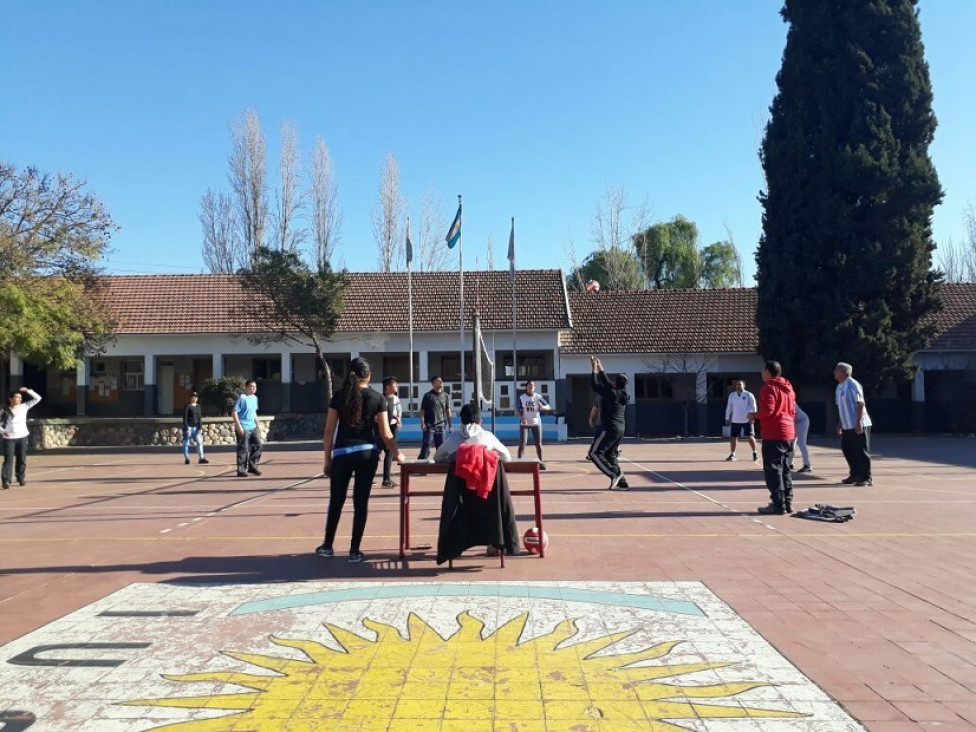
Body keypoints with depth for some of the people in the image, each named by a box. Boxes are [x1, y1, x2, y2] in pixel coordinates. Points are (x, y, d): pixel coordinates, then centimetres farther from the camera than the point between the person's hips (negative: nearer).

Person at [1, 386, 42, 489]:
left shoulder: (24, 407, 4)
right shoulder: (4, 411, 0)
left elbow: (38, 398, 1)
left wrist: (28, 391, -8)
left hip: (22, 437, 2)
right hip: (9, 438, -2)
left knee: (22, 459, 8)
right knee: (8, 459, -10)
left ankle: (21, 478, 21)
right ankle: (6, 480, -15)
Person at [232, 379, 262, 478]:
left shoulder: (255, 398, 12)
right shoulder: (242, 398, -12)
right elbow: (234, 412, -15)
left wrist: (258, 425, 18)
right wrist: (239, 426, -20)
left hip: (253, 427, 8)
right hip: (243, 428, -8)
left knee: (258, 445, 6)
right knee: (243, 449, -4)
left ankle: (252, 466, 18)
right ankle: (241, 470, 4)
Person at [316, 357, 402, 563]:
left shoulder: (339, 396, 3)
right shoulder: (378, 398, 1)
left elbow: (329, 431, 2)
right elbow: (386, 434, 0)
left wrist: (328, 459, 9)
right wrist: (397, 455, 13)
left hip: (342, 454, 1)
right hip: (367, 453, -1)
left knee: (336, 501, 13)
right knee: (361, 502, 6)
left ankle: (328, 546, 24)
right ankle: (354, 550, 9)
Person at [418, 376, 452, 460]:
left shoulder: (445, 395, 9)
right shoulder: (428, 396, -1)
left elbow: (448, 411, 12)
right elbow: (422, 410, -1)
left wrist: (450, 424, 8)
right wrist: (422, 423, -11)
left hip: (441, 426, 4)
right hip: (429, 426, -4)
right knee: (426, 447, -7)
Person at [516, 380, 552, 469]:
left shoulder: (538, 397, -1)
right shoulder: (522, 397, -1)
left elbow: (548, 407, -3)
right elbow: (517, 409, 3)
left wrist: (542, 407, -26)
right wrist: (521, 418, -15)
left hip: (536, 422, 1)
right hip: (524, 423, -1)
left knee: (538, 443, 2)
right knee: (522, 443, -7)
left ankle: (541, 462, 13)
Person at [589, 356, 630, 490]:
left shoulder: (612, 393, -14)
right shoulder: (621, 394, 9)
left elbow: (594, 385, -7)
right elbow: (606, 383, 22)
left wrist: (594, 368, 2)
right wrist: (600, 368, 26)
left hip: (611, 429, -9)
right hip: (620, 429, 9)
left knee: (595, 453, -7)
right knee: (610, 455, 17)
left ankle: (614, 474, -16)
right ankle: (621, 483, 16)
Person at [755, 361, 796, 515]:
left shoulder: (769, 388, -10)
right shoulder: (788, 388, 17)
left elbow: (767, 410, -18)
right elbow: (792, 410, 18)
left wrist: (755, 415, -1)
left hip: (773, 435, -9)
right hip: (789, 433, 9)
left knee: (773, 470, -5)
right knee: (785, 470, 13)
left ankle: (778, 505, -6)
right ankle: (787, 503, 15)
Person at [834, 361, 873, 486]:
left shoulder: (852, 385, -13)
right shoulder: (839, 387, 13)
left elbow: (860, 404, -17)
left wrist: (859, 422, -22)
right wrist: (840, 424, 17)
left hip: (859, 425, -9)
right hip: (847, 426, 9)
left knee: (861, 451, -4)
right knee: (847, 450, 13)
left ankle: (866, 478, 1)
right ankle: (854, 475, 24)